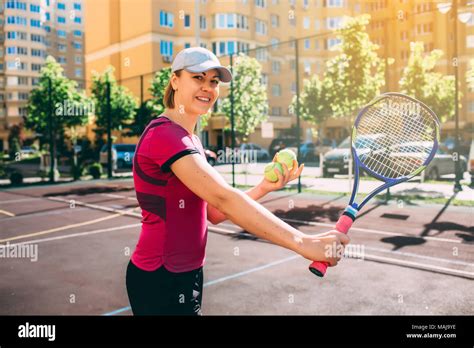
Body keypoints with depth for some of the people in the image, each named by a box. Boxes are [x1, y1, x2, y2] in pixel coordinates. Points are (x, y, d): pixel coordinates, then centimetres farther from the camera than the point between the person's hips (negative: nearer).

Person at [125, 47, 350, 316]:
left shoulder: (191, 140, 9)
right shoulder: (165, 134, -20)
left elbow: (214, 212, 6)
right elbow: (224, 198, -32)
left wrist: (264, 188, -7)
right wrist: (303, 243, -35)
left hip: (188, 273, 9)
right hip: (161, 282, -9)